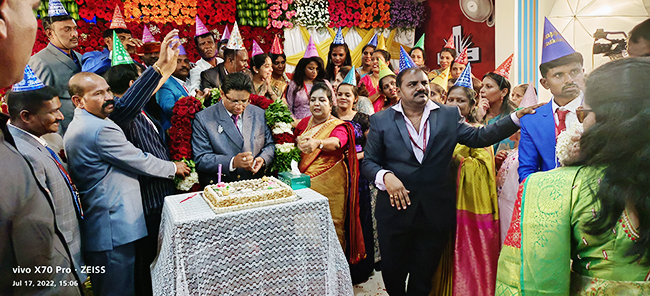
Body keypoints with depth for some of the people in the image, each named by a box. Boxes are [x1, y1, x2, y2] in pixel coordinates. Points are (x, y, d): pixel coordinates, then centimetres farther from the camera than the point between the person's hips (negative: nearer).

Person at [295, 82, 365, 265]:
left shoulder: (339, 126, -5)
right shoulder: (304, 123, 11)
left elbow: (337, 142, -29)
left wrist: (318, 143, -48)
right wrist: (297, 142, 3)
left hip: (330, 185, -4)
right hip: (305, 182, 4)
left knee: (332, 226, 0)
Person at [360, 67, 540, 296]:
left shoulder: (449, 115, 5)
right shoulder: (381, 120, 0)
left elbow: (479, 137, -1)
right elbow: (368, 162, 0)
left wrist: (518, 116, -9)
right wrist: (385, 176, -19)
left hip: (435, 213, 1)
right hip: (396, 209, -1)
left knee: (423, 277, 15)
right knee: (392, 273, 13)